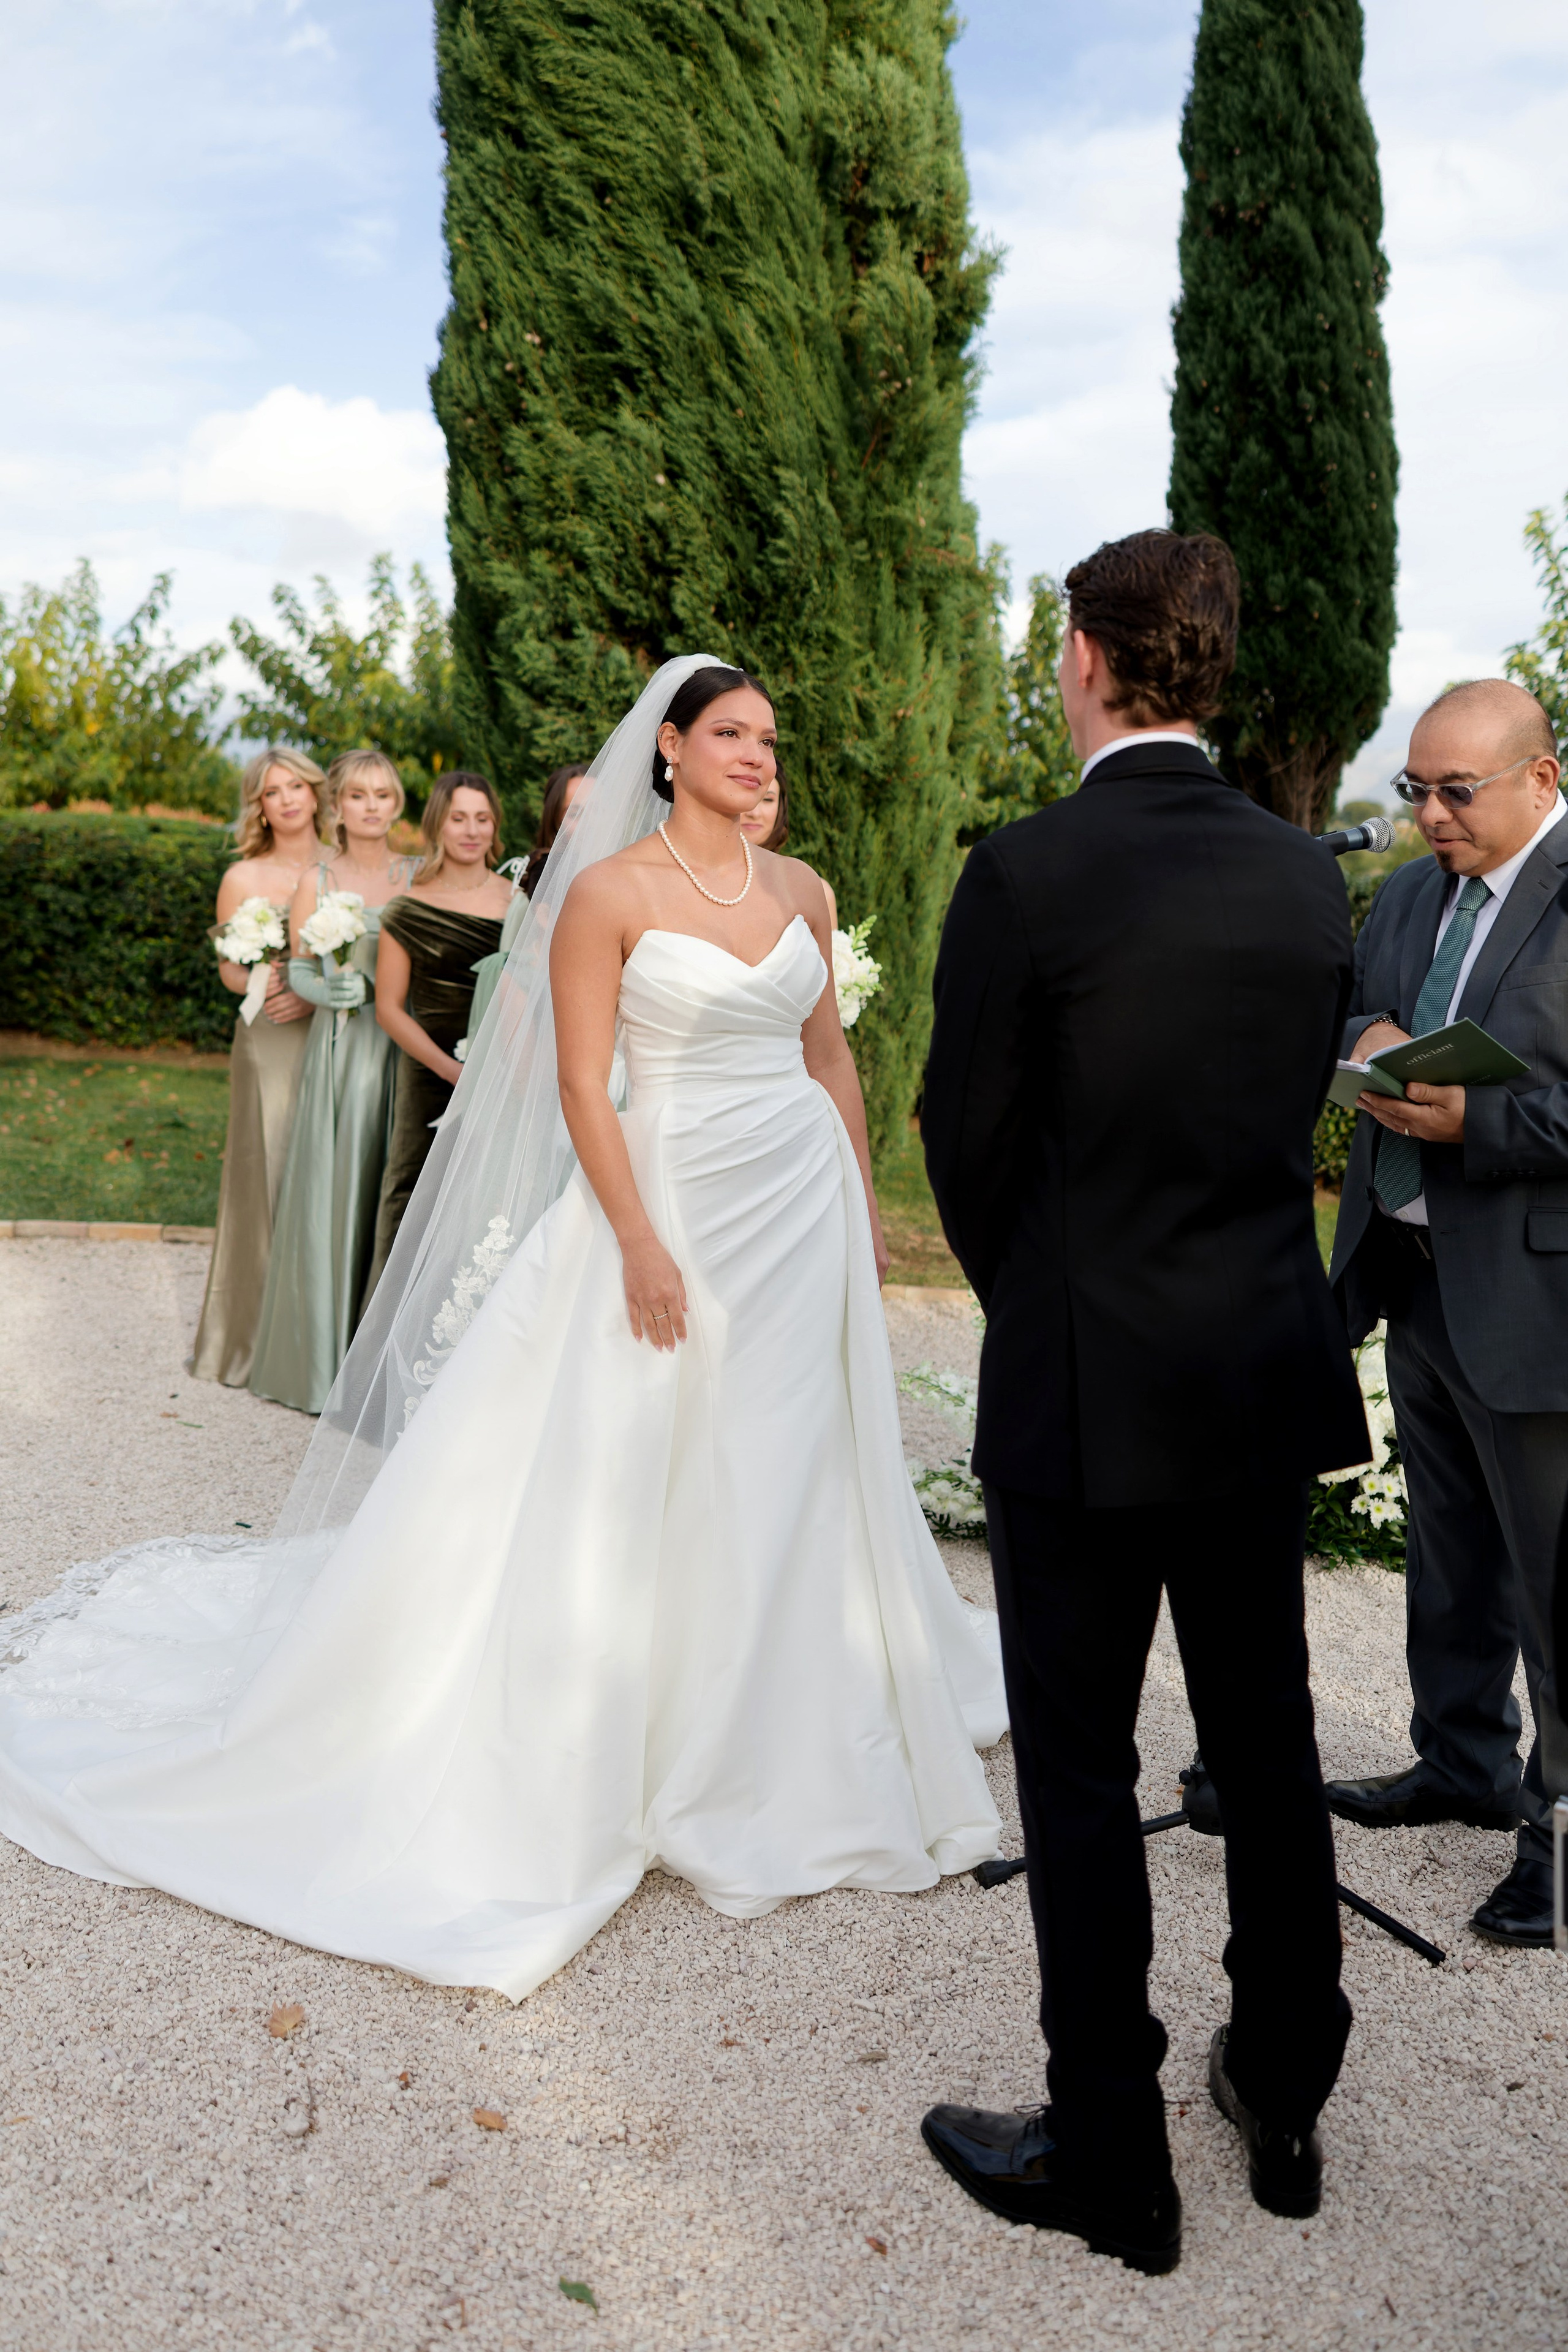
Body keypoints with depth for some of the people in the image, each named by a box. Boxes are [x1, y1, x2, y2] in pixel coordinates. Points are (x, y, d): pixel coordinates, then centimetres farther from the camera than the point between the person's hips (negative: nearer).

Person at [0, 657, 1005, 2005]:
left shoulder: (800, 890, 8)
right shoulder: (608, 892, -8)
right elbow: (581, 1083, -11)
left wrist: (864, 1203, 12)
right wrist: (639, 1241, -18)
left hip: (803, 1204, 5)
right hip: (675, 1197, -5)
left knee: (788, 1477, 14)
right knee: (624, 1481, 0)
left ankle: (772, 1730, 35)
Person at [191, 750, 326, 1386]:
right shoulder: (244, 878, 4)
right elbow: (231, 969, 5)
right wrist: (262, 982, -17)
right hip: (271, 1046, -1)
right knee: (268, 1179, -2)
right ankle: (254, 1340, 10)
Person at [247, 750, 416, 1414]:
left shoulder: (422, 877, 8)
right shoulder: (317, 881, 5)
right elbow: (298, 968, 3)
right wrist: (329, 991, -16)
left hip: (404, 1050, 1)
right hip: (340, 1048, -1)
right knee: (333, 1190, -1)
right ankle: (325, 1359, 10)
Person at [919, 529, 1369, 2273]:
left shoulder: (1024, 874, -15)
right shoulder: (1306, 875, 2)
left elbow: (969, 1145, -8)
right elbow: (1297, 1110, 8)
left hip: (1087, 1394, -6)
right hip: (1272, 1371, 6)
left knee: (1078, 1775, 8)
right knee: (1266, 1742, 20)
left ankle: (1110, 2164, 24)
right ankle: (1284, 2099, 39)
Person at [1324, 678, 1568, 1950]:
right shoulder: (1408, 896, 11)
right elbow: (1345, 1008, 16)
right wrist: (1367, 1038, -6)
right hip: (1417, 1272, 8)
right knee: (1448, 1549, 21)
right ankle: (1464, 1763, 38)